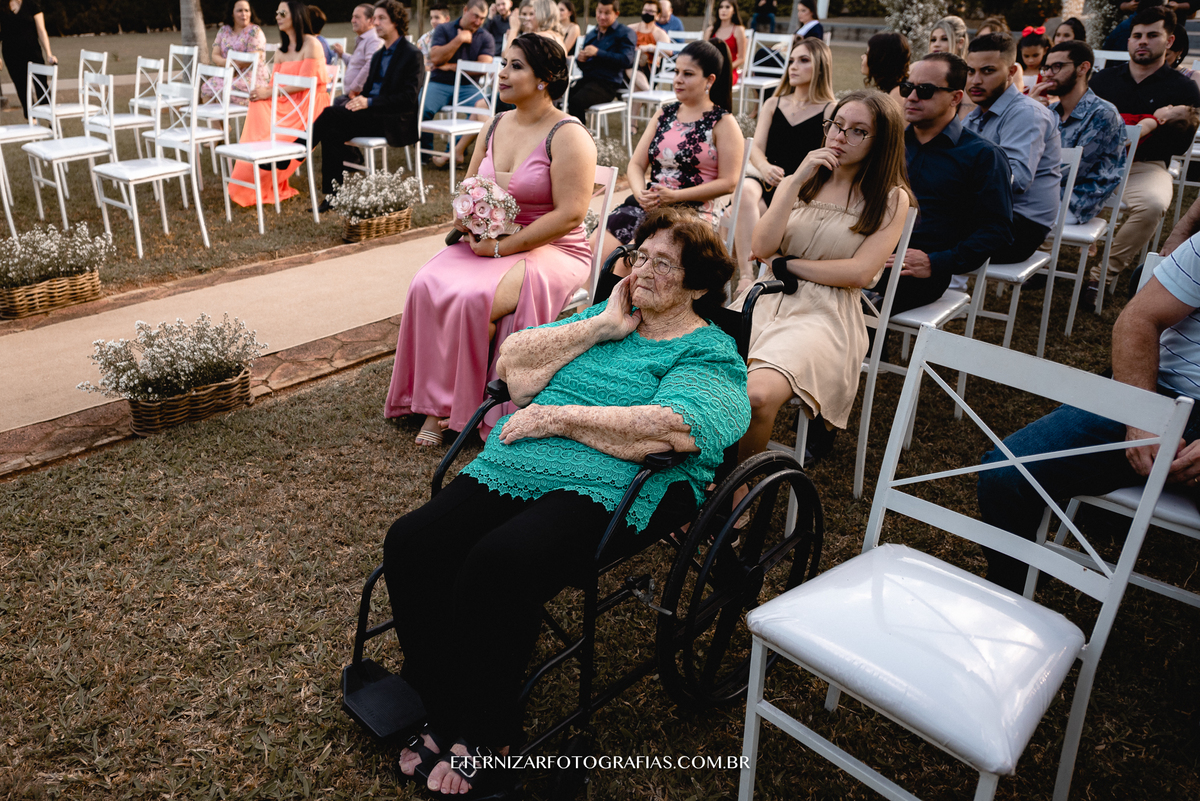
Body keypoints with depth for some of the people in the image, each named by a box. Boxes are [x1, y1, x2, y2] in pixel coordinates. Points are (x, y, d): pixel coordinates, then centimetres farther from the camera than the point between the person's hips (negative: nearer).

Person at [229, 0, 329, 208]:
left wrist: (269, 93, -19)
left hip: (310, 104, -7)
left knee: (272, 137, -26)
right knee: (258, 106, -23)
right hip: (289, 103, 7)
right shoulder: (282, 49, 16)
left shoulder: (311, 44, -8)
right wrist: (262, 91, -14)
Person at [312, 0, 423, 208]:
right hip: (372, 116, 7)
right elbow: (368, 89, 21)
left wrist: (369, 103, -21)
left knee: (331, 114, -25)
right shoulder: (378, 55, 23)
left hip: (397, 121, -7)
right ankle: (334, 195, -23)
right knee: (333, 131, -22)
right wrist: (359, 100, -4)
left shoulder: (412, 55, -3)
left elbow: (409, 98, -14)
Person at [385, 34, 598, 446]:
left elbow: (570, 214, -19)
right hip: (488, 241, 7)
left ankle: (461, 404, -9)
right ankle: (433, 405, -13)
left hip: (552, 252, -6)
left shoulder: (568, 136, -11)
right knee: (427, 286, -21)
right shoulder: (496, 125, 12)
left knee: (475, 299, -32)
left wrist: (502, 246, -18)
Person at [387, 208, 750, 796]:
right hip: (509, 472, 6)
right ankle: (442, 711, 2)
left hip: (604, 492, -6)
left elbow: (671, 429, -18)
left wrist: (555, 417, -12)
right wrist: (600, 327, 2)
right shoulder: (605, 314, 21)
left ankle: (483, 737, -8)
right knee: (410, 546, -15)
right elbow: (512, 367, 10)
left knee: (497, 565, -31)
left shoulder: (711, 354, 2)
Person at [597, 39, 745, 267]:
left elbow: (728, 182, -7)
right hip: (646, 204, 5)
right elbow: (636, 164, 14)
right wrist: (640, 193, -10)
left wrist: (675, 196, -15)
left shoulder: (723, 123, 1)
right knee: (596, 248, -17)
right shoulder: (664, 114, 17)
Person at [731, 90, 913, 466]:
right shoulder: (797, 182, 19)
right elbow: (761, 248, 3)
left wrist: (786, 265, 0)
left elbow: (859, 272, -6)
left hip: (827, 313, -4)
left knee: (757, 394, -32)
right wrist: (797, 182, -4)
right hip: (768, 299, 4)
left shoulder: (891, 199, 7)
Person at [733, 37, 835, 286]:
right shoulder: (773, 104, 21)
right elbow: (756, 148, 10)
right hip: (767, 182, 3)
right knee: (746, 190, -33)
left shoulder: (830, 111, 8)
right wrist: (764, 167, -15)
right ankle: (745, 277, -40)